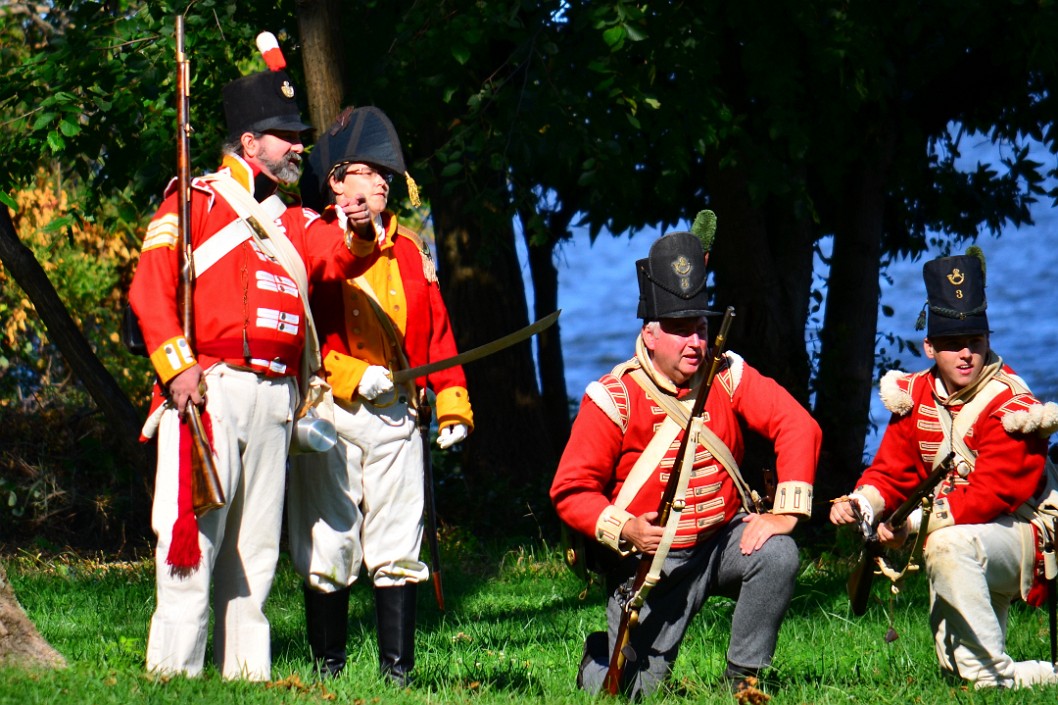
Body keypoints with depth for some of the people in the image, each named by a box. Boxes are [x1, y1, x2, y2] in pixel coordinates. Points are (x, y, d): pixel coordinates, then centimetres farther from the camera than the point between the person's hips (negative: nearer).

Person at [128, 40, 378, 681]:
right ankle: (175, 672, -13)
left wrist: (359, 235, -20)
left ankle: (246, 671, 10)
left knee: (256, 546, 7)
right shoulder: (193, 203, 5)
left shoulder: (296, 223, 22)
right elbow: (151, 286, -4)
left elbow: (336, 258, 3)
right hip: (209, 389, -6)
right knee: (194, 537, -11)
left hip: (275, 398, 6)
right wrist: (177, 363, -16)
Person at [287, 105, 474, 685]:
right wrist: (354, 375, -16)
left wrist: (451, 406, 9)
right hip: (330, 417, -4)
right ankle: (328, 669, 8)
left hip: (396, 415, 4)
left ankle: (398, 669, 3)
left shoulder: (409, 251, 18)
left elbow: (435, 329, 17)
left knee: (399, 549, 0)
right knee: (328, 548, 0)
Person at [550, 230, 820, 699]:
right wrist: (625, 530, -28)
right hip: (651, 560, -3)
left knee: (777, 555, -29)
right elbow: (571, 492, -10)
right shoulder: (613, 398, -11)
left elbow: (798, 427, -9)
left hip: (723, 540, 3)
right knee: (631, 690, -7)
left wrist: (785, 513, -19)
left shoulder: (727, 376, -4)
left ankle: (744, 677, -11)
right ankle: (601, 656, 32)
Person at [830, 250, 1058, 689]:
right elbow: (892, 471, 4)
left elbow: (989, 497, -25)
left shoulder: (1009, 407, -18)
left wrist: (913, 523, -29)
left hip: (1017, 533, -7)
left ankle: (994, 677, -29)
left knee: (949, 545, -38)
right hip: (973, 546, 7)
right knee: (954, 666, 4)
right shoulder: (917, 397, 3)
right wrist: (862, 504, -18)